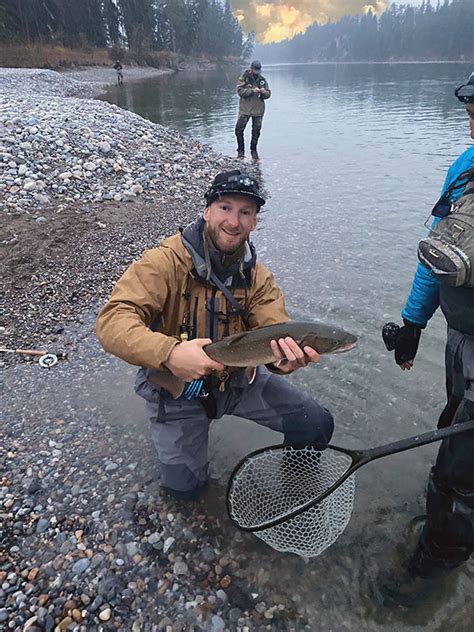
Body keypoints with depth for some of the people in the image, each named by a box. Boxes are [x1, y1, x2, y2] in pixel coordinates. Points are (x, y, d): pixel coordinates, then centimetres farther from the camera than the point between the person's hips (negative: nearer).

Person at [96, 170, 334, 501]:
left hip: (238, 378, 3)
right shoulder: (166, 261, -22)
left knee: (318, 425, -3)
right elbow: (112, 320, -31)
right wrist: (169, 352, -49)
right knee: (186, 486, -3)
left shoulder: (258, 276, -7)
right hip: (175, 386, -3)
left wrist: (285, 357, -42)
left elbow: (277, 334, -16)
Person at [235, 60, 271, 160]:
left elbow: (268, 95, 9)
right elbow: (240, 91, -12)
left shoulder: (262, 80, 9)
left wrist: (264, 92, -14)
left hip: (258, 109, 3)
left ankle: (253, 150, 22)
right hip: (245, 109, -2)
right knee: (239, 129, -7)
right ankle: (241, 150, 8)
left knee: (256, 131, 6)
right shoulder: (244, 78, 0)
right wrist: (252, 90, -22)